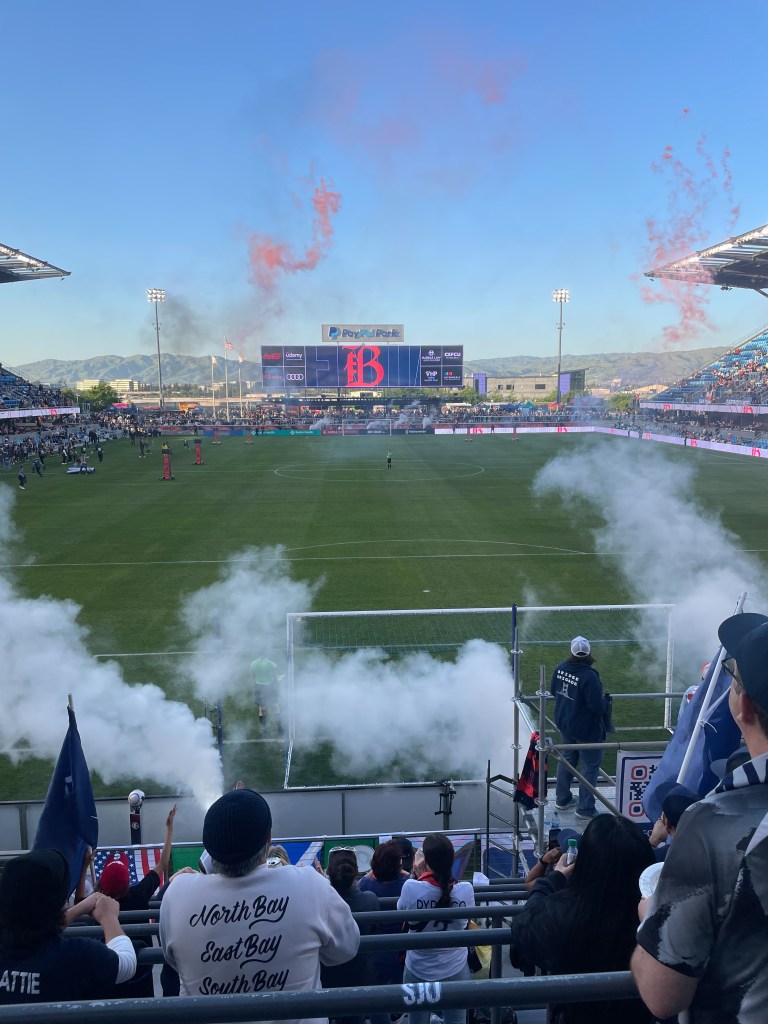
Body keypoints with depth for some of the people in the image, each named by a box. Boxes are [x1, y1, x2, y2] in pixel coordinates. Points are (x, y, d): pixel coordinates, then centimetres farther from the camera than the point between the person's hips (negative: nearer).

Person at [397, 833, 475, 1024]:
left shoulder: (411, 888, -25)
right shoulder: (466, 889, -19)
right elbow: (465, 922, 1)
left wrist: (416, 877, 1)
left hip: (419, 970, -1)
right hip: (455, 969, 1)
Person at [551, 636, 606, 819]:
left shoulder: (560, 668, -8)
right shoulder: (589, 676, -29)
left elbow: (553, 691, 5)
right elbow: (596, 706, -26)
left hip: (564, 724, 7)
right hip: (587, 729, -7)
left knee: (567, 758, 24)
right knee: (590, 766, 10)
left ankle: (562, 799, 38)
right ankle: (585, 809, 20)